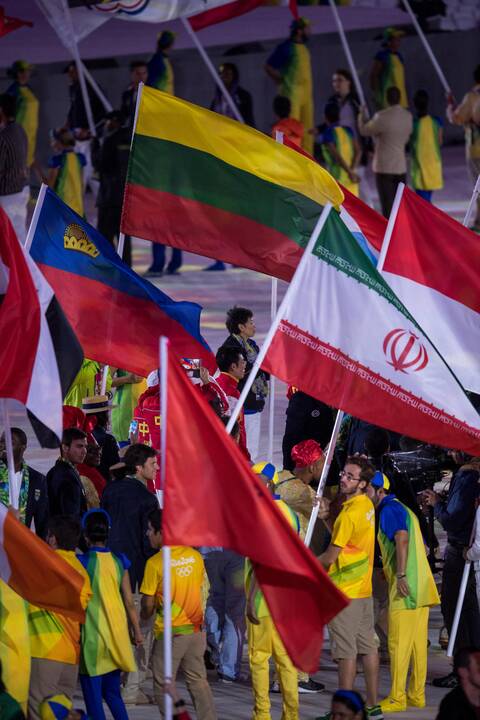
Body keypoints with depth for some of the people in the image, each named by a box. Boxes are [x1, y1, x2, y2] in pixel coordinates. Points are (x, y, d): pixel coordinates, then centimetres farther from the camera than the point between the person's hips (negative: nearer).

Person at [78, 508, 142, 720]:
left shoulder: (82, 562, -9)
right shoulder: (119, 561, 3)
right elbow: (129, 601, 5)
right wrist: (137, 630, 14)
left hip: (92, 637, -5)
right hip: (117, 636, 5)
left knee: (93, 698, 0)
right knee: (113, 693, 17)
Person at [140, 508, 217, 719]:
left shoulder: (155, 563, -14)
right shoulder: (195, 556, 2)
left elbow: (148, 604, -9)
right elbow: (199, 589, 11)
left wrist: (145, 615, 12)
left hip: (170, 632, -6)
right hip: (195, 629, 6)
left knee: (163, 684, 4)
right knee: (198, 680, 13)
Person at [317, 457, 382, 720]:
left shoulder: (350, 513, -19)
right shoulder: (367, 505, 8)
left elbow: (331, 556, -15)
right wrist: (326, 517, 4)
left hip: (344, 590, -9)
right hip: (364, 588, 9)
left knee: (346, 652, -6)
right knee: (368, 647, 11)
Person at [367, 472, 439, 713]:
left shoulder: (389, 510, -7)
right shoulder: (404, 510, 22)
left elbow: (402, 537, -23)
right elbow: (422, 547, 25)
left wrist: (401, 575, -26)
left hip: (405, 586, -10)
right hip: (422, 585, 10)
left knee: (399, 643, -7)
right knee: (418, 643, 10)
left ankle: (396, 699, -6)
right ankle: (416, 695, 13)